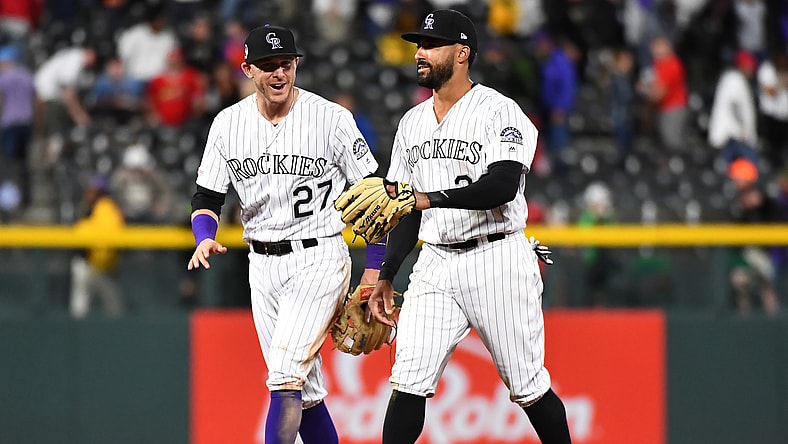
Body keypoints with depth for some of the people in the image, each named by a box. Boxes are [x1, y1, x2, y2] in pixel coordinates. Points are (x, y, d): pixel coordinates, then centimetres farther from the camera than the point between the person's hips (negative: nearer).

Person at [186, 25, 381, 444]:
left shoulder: (331, 118, -10)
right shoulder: (228, 123, 2)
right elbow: (207, 197, 8)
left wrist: (374, 271, -7)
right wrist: (205, 239, -14)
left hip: (319, 257, -5)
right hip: (262, 264, 5)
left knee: (285, 375, -18)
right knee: (304, 389, 9)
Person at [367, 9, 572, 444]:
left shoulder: (500, 112, -8)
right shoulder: (412, 123, 14)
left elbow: (502, 186, -23)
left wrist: (431, 198, -29)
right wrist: (385, 277, 15)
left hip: (496, 259, -5)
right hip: (434, 263, 5)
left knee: (527, 386, 1)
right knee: (409, 382, -7)